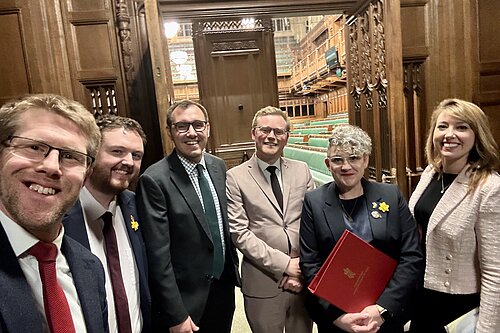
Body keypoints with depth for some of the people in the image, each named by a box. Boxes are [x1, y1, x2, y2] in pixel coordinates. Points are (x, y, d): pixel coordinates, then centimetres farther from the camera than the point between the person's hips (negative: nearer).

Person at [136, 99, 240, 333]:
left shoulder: (218, 166, 0)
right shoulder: (155, 180, -20)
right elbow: (158, 256, -18)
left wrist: (234, 271, 10)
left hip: (224, 287, 6)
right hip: (186, 298, -6)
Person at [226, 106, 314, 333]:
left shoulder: (302, 171, 4)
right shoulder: (236, 177, -6)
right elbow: (239, 232, -11)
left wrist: (304, 267, -7)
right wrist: (283, 264, -13)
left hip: (304, 278, 3)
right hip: (263, 281, -3)